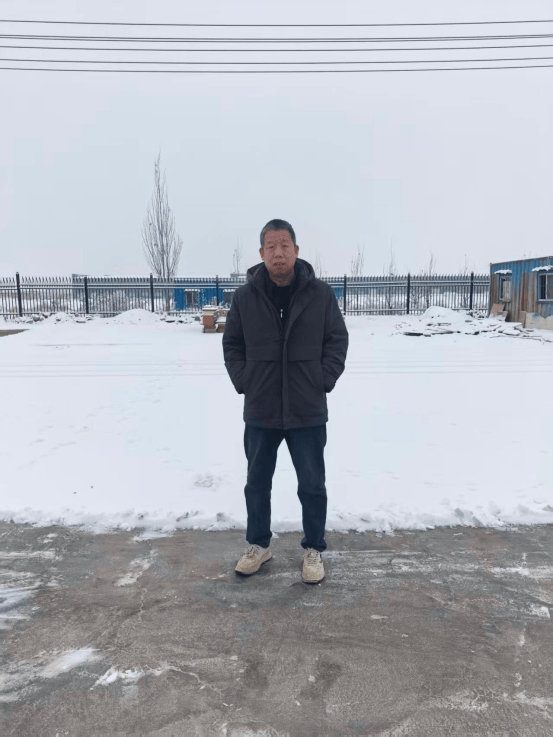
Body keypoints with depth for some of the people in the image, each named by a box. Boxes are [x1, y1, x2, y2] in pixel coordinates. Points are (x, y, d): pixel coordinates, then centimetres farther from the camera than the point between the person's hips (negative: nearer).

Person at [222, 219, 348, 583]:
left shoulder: (321, 294, -4)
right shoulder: (244, 297, -2)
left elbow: (338, 341, 2)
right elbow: (232, 344, 8)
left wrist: (324, 381, -6)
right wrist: (243, 382, -2)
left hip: (308, 412, -1)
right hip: (260, 412, 1)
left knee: (312, 486, 11)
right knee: (257, 483, 15)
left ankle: (314, 549, 31)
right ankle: (258, 544, 36)